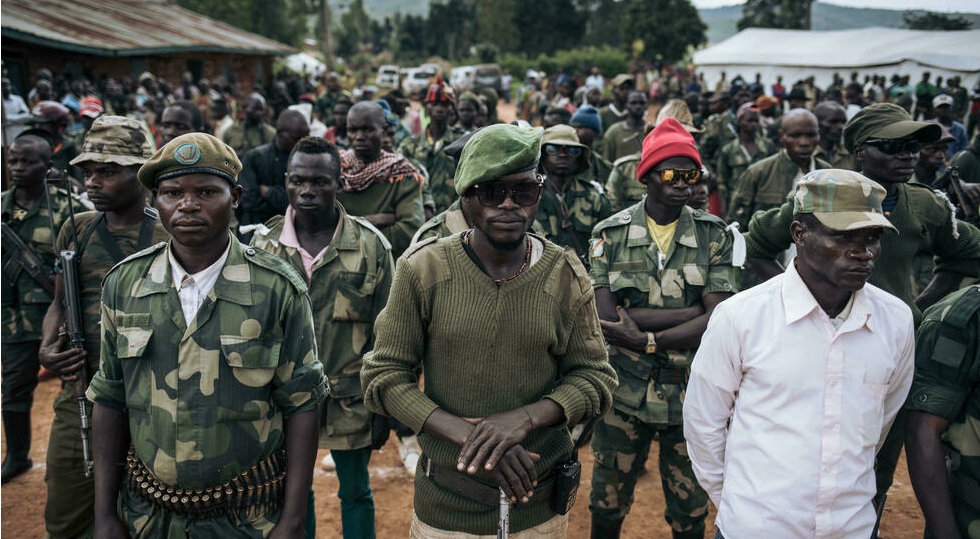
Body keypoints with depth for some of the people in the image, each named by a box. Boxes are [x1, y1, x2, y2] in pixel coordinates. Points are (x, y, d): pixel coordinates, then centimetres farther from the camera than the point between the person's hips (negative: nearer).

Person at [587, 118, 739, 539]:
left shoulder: (714, 235, -2)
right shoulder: (610, 234, -4)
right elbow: (605, 316, -16)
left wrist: (647, 339, -19)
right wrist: (692, 311, -17)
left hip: (692, 394, 0)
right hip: (625, 393, 0)